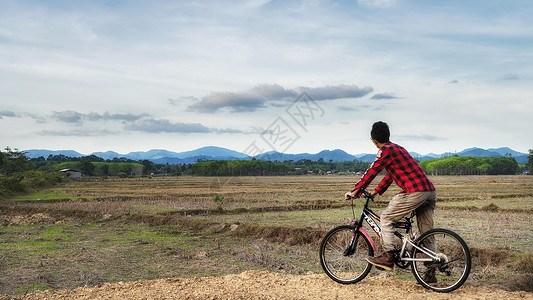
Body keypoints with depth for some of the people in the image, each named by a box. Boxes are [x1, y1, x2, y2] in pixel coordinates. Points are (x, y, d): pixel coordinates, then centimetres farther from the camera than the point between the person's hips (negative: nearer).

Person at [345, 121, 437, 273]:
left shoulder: (386, 150, -5)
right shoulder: (397, 148, 25)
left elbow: (371, 172, -7)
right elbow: (390, 175, 30)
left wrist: (355, 192, 0)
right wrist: (375, 192, 32)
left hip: (414, 192, -9)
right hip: (430, 191, 9)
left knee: (386, 218, 2)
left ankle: (388, 257, 0)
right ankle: (431, 272, 16)